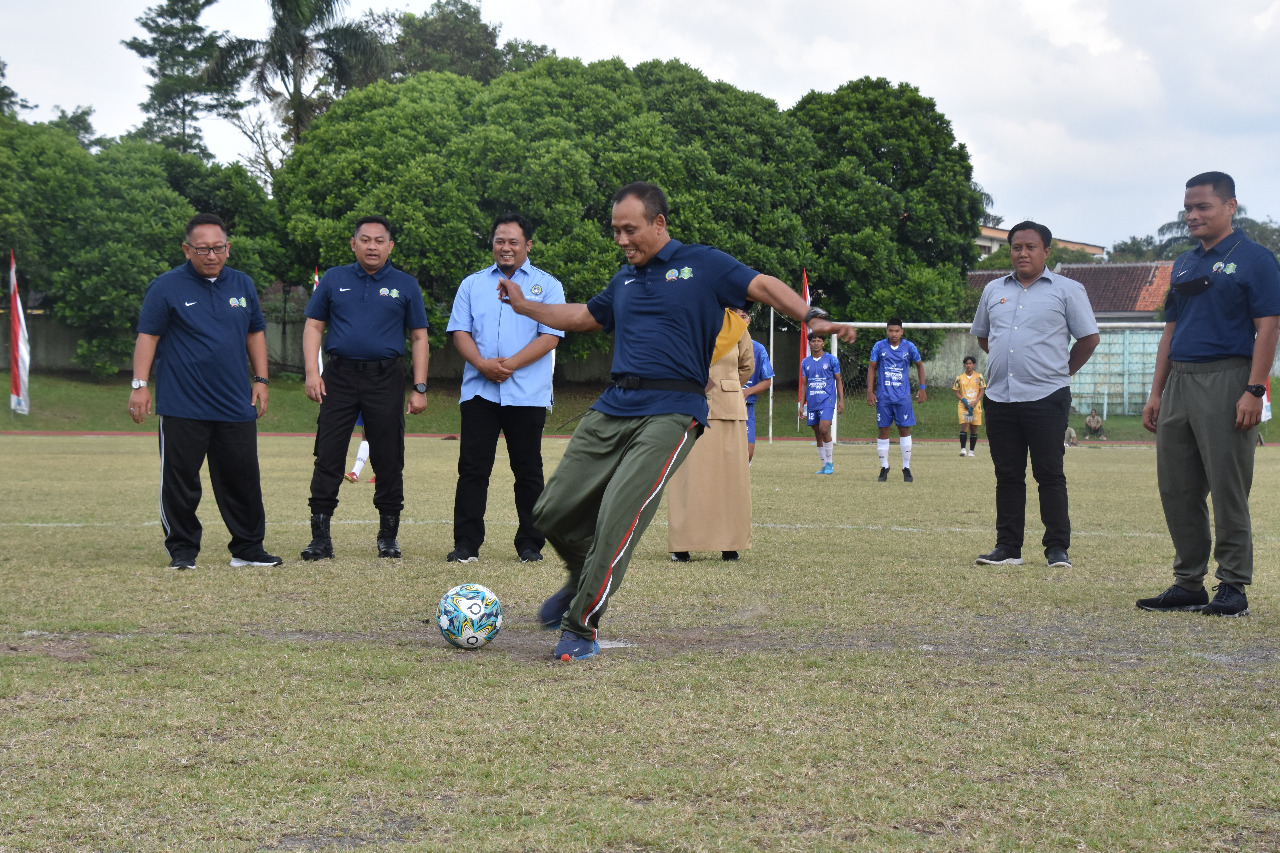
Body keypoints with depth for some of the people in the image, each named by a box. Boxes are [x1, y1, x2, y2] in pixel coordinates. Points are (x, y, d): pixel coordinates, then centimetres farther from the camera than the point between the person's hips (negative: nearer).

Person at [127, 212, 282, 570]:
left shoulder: (243, 285, 12)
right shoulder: (166, 287, -1)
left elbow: (255, 332, 20)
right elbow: (147, 335, -3)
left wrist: (260, 380, 14)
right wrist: (140, 385, -10)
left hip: (236, 406, 4)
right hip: (182, 407, -4)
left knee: (243, 480, 6)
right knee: (180, 481, -1)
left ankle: (248, 548, 16)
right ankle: (182, 550, 10)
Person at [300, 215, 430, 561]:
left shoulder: (405, 285, 8)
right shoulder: (334, 279, 9)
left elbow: (419, 337, 8)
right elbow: (313, 326, 9)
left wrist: (420, 388, 1)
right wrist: (312, 372, -4)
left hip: (386, 379, 0)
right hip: (339, 377, 0)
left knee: (388, 460, 2)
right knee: (328, 457, -3)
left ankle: (388, 536, 14)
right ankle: (320, 537, 1)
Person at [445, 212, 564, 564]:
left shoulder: (546, 285, 6)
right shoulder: (472, 284, 15)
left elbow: (550, 335, -4)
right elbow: (459, 331, 8)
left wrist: (510, 365, -14)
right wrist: (483, 364, -11)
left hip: (527, 393, -2)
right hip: (479, 390, 2)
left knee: (528, 470, 3)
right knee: (472, 468, -2)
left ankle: (530, 544, 10)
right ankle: (466, 543, 2)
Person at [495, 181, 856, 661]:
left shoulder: (703, 265, 3)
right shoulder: (624, 281, 21)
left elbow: (763, 286, -5)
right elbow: (584, 317, 36)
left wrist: (813, 316, -21)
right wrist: (525, 307, 32)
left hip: (670, 414, -7)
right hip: (612, 409, 7)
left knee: (618, 514, -19)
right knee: (553, 512, 4)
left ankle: (581, 629, -7)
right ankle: (586, 580, 33)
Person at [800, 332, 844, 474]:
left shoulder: (831, 360, 1)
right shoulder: (805, 362, 11)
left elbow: (838, 381, 5)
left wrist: (841, 400, -1)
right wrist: (802, 404, 12)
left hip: (827, 400, -4)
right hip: (812, 402, 4)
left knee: (824, 429, -19)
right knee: (817, 434, 6)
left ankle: (830, 462, -8)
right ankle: (824, 465, 15)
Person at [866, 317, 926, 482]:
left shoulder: (909, 347, 1)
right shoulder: (879, 346, -1)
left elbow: (919, 365, 14)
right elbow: (871, 368, 5)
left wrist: (922, 388, 7)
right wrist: (870, 391, -2)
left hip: (903, 397, 0)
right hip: (883, 396, 0)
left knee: (905, 430, -1)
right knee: (883, 430, 2)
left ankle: (906, 468, 7)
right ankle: (884, 468, 12)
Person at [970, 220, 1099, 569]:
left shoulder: (1067, 290, 2)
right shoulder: (994, 290, 15)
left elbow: (1089, 337, 5)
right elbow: (982, 335, 27)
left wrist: (1062, 370, 9)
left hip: (1046, 397, -4)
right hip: (1000, 397, 4)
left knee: (1050, 474, -4)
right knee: (1007, 475, 7)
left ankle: (1058, 549, 1)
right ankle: (1007, 547, 11)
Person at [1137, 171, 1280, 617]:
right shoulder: (1183, 264, 18)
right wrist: (1156, 393, 14)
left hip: (1226, 380, -7)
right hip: (1178, 384, 8)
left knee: (1228, 489, -5)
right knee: (1176, 489, 8)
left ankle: (1232, 587, 2)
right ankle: (1188, 584, 17)